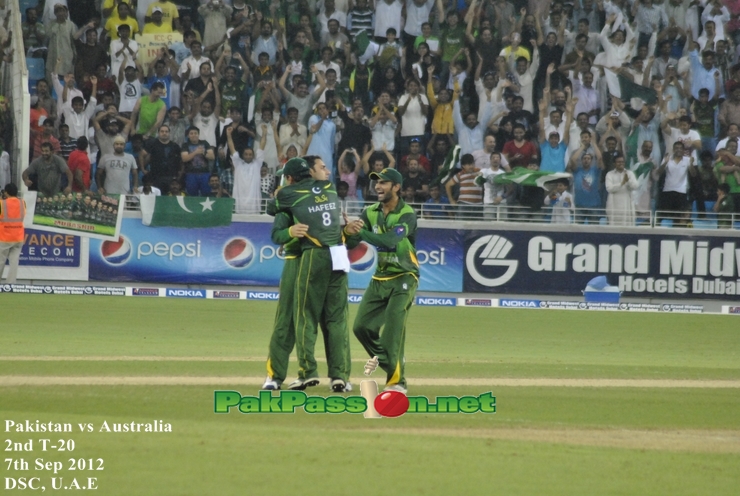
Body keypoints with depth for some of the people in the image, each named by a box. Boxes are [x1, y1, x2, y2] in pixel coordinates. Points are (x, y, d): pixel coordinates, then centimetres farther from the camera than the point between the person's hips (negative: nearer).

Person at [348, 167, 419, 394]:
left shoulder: (407, 215, -14)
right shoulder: (371, 213, 4)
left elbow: (389, 241, -30)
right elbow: (351, 241, -5)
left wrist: (361, 231, -37)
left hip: (403, 279, -6)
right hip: (380, 279, 6)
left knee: (393, 328, -18)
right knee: (361, 326, 2)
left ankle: (396, 381, -14)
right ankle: (383, 355, 30)